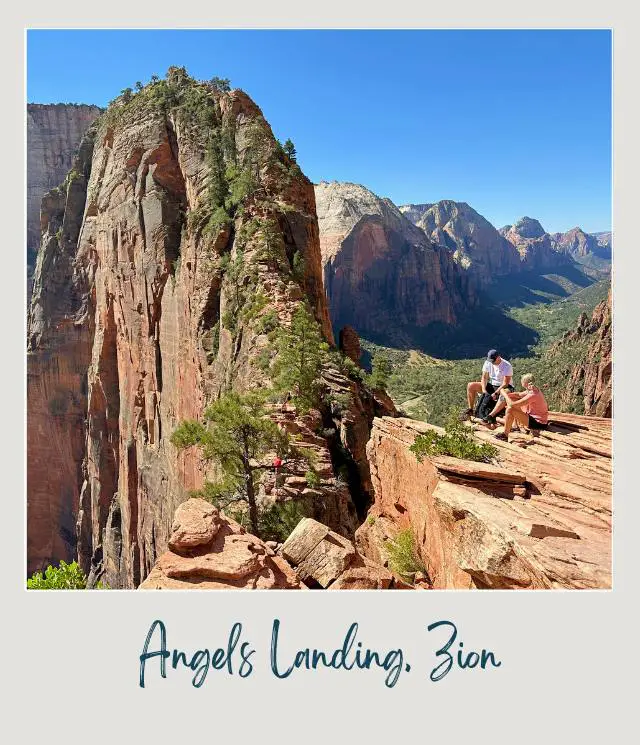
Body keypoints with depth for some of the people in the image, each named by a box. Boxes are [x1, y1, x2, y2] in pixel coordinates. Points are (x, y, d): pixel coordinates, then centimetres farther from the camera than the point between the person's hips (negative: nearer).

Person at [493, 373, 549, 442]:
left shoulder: (532, 395, -28)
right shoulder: (534, 389, -1)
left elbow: (512, 404, -26)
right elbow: (519, 395, 12)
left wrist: (505, 394, -11)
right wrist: (507, 394, -2)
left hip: (538, 423, -10)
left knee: (510, 410, -18)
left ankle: (505, 435, -6)